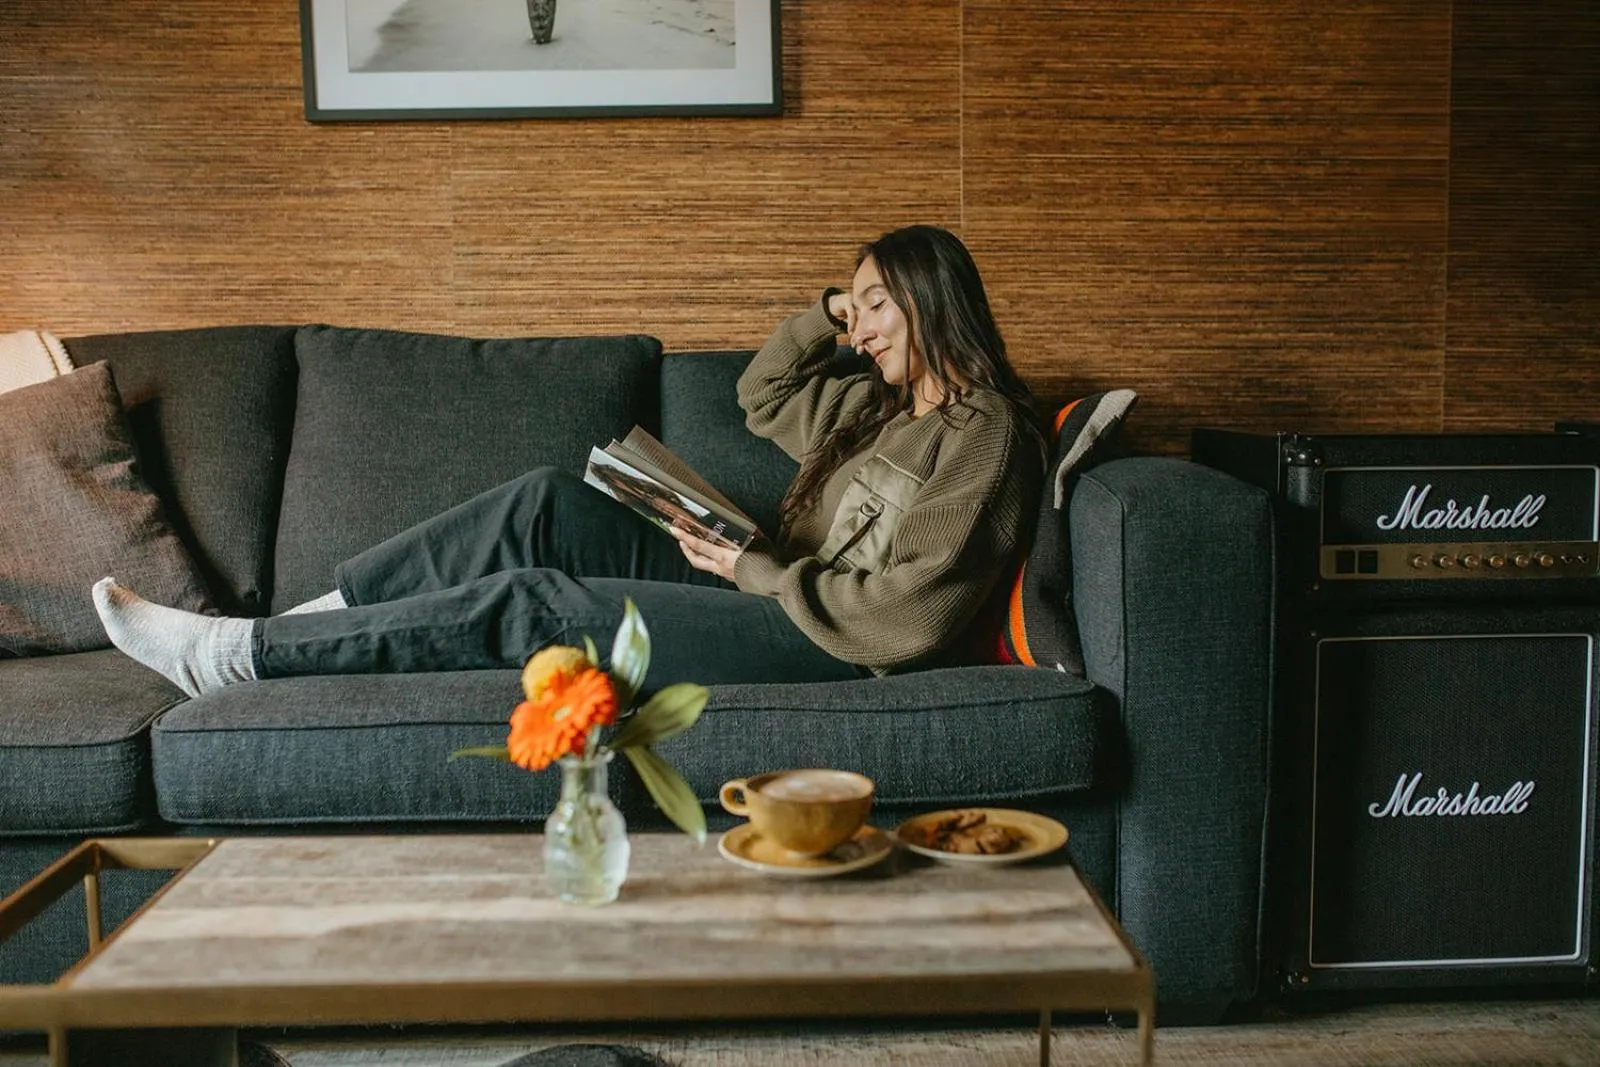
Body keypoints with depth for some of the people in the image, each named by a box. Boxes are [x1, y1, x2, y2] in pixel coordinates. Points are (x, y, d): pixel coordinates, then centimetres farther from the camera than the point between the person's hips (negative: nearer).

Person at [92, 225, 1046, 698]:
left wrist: (756, 569, -16)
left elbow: (909, 616, -20)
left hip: (825, 648, -9)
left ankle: (225, 656, -9)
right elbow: (764, 398, 29)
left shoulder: (984, 433, -11)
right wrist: (829, 315, 14)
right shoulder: (882, 403, 17)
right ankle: (319, 617, -3)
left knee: (533, 604, -16)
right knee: (547, 505, -7)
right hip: (771, 597, 9)